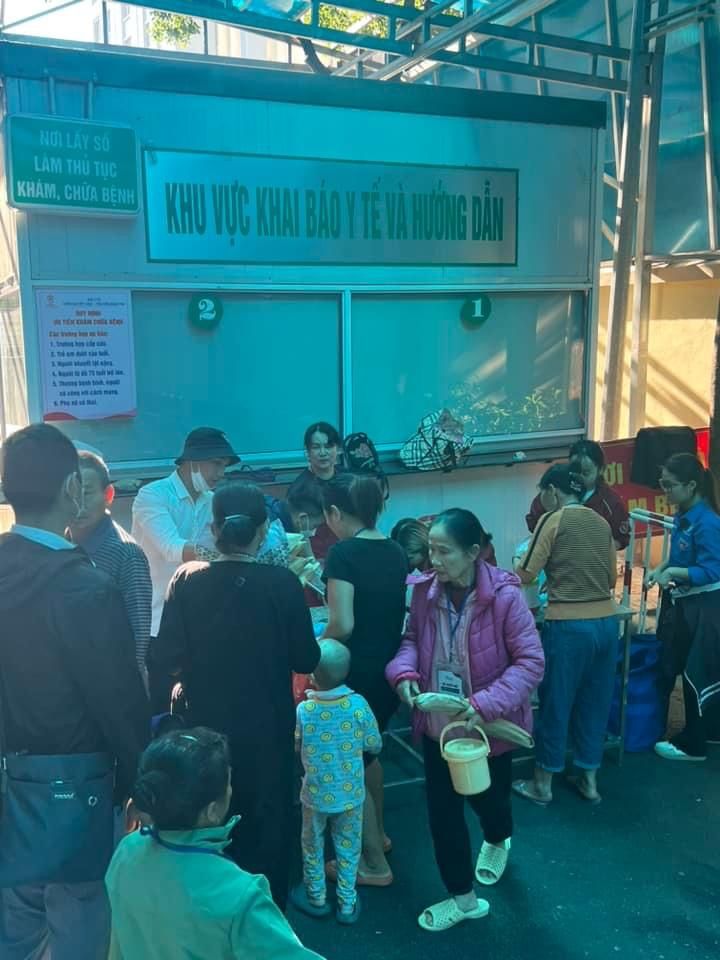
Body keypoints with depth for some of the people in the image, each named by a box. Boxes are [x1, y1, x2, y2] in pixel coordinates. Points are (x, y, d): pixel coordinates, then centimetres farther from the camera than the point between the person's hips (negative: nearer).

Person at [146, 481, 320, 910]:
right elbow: (306, 660, -9)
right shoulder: (282, 582, -16)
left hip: (206, 726, 2)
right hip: (268, 729, -1)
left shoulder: (188, 580, -13)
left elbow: (166, 658, -12)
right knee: (266, 823, 20)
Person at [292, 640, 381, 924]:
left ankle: (316, 898, 40)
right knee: (348, 848, 21)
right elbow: (375, 745, -8)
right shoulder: (358, 705, -21)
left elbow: (293, 748, -5)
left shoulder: (303, 710, -22)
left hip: (315, 795, 0)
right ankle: (347, 904, 33)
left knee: (313, 847, 23)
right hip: (350, 794, 1)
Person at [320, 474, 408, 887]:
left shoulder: (344, 553, -18)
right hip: (391, 670, 8)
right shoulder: (396, 551, 4)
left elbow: (343, 625, -24)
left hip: (358, 674, -7)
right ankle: (378, 833, 42)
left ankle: (376, 864, 20)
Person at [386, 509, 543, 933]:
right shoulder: (426, 590, -11)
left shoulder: (504, 596, -24)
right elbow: (412, 639, 4)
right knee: (442, 809, 8)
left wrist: (487, 703, -29)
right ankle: (463, 898, 31)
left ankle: (498, 841, 59)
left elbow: (531, 661, -20)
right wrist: (405, 672, -17)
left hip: (489, 725, -3)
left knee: (486, 797, 21)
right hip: (439, 723, 3)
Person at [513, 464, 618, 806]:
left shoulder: (553, 520, -8)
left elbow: (525, 575, -8)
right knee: (595, 702, 17)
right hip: (606, 622, 6)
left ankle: (542, 783, 20)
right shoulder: (601, 523, 9)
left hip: (568, 626, -6)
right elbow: (612, 578, 17)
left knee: (555, 703, 7)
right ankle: (589, 779, 28)